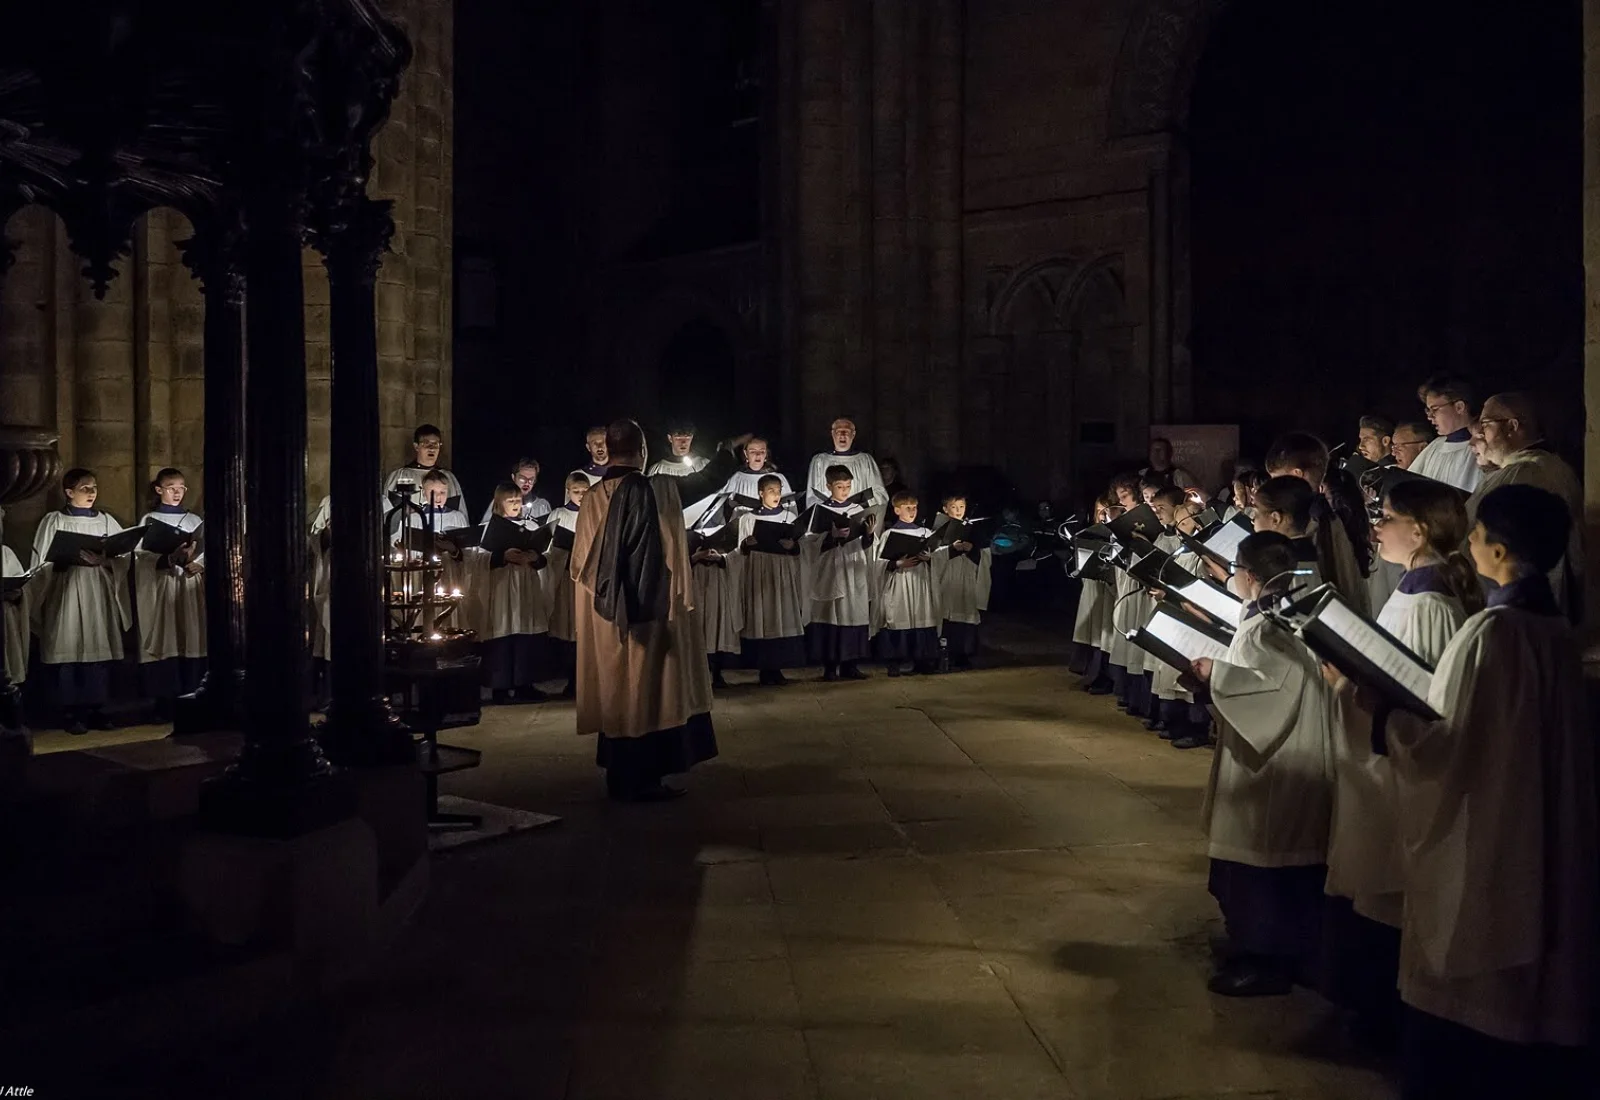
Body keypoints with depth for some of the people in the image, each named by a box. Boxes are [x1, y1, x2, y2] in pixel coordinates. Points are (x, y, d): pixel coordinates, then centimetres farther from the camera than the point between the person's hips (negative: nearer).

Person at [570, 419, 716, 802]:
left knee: (615, 690, 13)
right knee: (644, 691, 1)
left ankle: (618, 777, 20)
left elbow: (581, 561, 9)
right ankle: (641, 779, 4)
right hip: (645, 610, -6)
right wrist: (673, 606, -10)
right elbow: (659, 555, -16)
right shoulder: (649, 490, -14)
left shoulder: (594, 497, 4)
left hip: (603, 615, 6)